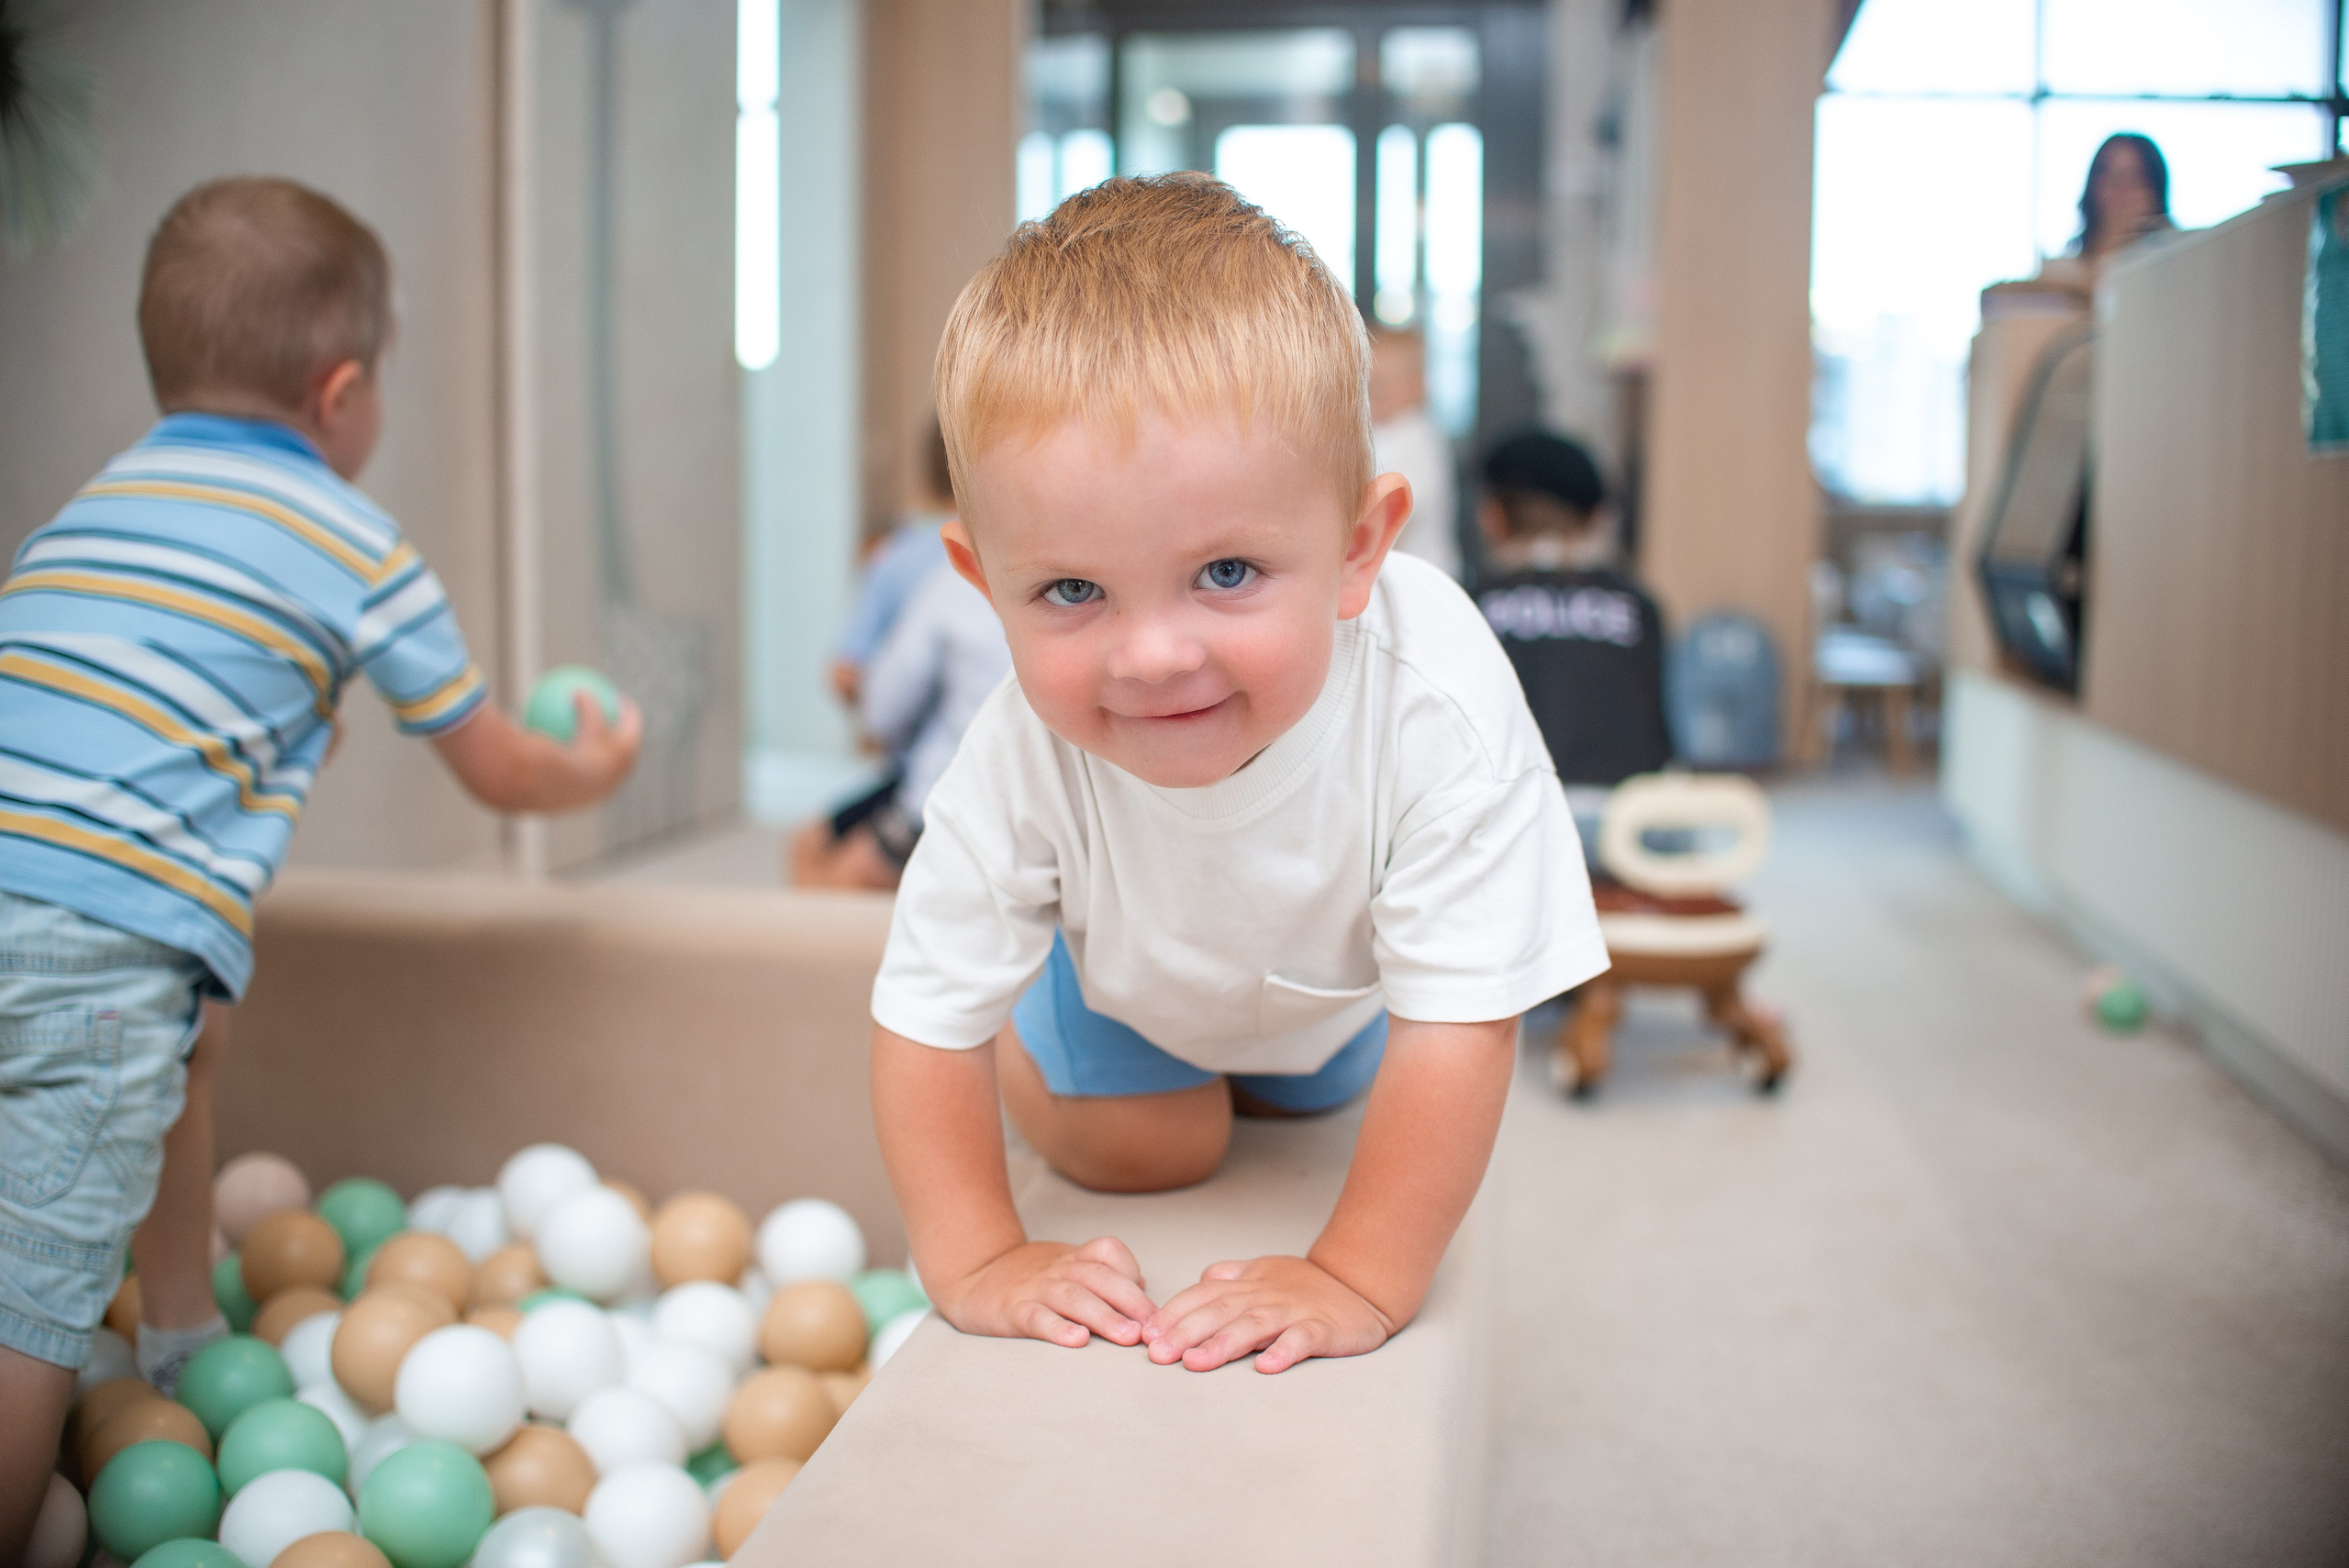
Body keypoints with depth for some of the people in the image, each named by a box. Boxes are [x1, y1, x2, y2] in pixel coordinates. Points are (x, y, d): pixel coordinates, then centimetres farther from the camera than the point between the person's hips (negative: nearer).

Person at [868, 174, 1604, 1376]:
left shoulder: (1437, 705, -48)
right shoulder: (1024, 757, -41)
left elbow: (1458, 1027, -40)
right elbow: (928, 1016, -26)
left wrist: (1360, 1281, -38)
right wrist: (976, 1264, -29)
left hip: (1340, 983, 1)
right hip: (1124, 981, -1)